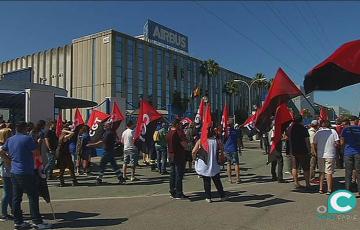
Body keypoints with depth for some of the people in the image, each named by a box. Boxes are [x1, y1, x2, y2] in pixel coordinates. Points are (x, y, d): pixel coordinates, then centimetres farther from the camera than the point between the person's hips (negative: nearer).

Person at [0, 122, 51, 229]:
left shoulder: (10, 140, 10)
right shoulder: (27, 139, -13)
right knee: (33, 196, -1)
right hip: (26, 172, -8)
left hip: (14, 172, 8)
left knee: (16, 197, 11)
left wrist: (9, 160, 21)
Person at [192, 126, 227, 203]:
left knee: (206, 182, 9)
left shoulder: (200, 141, -10)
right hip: (214, 165, 2)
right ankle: (222, 196, 22)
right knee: (217, 181, 16)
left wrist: (194, 157, 9)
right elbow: (221, 151, 1)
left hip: (204, 166, -2)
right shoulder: (216, 141, -4)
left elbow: (194, 152, -11)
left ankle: (208, 197, 12)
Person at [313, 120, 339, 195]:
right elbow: (337, 143, -8)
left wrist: (317, 153, 12)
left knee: (321, 172, 13)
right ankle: (329, 190, 4)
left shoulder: (318, 132, 1)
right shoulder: (333, 132, -2)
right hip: (330, 155, -2)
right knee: (329, 173, 2)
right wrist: (333, 147, 11)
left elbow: (314, 144, -1)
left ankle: (321, 189, 16)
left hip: (320, 155, 2)